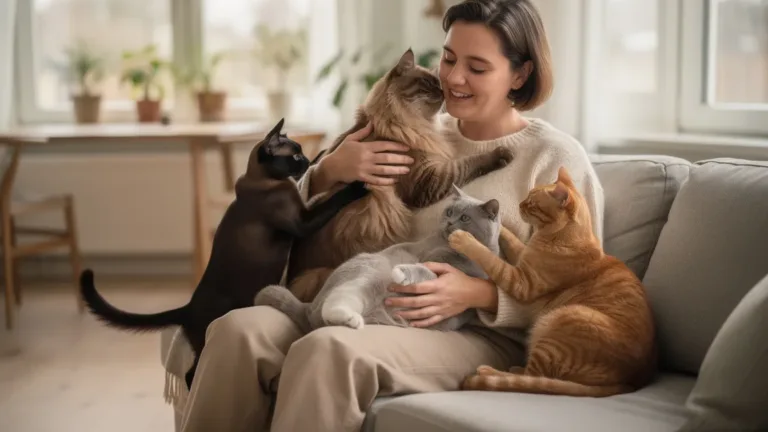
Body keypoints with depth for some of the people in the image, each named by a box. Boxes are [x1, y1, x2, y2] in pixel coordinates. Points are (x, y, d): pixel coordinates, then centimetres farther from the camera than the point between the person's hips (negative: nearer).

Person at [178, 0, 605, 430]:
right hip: (378, 313, 5)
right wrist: (330, 170, -4)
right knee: (239, 331, -23)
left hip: (484, 336, -5)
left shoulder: (558, 158, 0)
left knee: (329, 351, -35)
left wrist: (479, 294, -19)